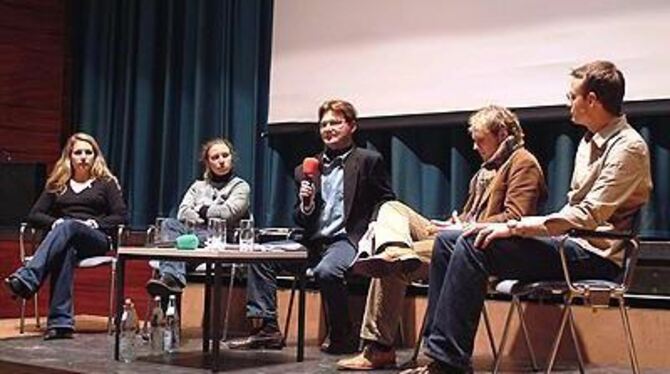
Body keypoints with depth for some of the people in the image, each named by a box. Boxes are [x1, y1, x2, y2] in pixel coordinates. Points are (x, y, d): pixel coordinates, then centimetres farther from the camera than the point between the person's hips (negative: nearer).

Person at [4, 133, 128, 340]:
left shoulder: (106, 183, 17)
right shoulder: (57, 184, 23)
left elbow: (121, 216, 7)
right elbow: (34, 215, 15)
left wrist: (94, 223, -8)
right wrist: (55, 222, -6)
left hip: (96, 240, -1)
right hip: (64, 240, 1)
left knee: (68, 227, -37)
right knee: (66, 251, -39)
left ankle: (26, 278, -56)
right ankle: (61, 322, -52)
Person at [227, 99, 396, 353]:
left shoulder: (368, 161, 4)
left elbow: (386, 202, 2)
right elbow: (299, 221, 17)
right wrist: (305, 206, -5)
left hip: (348, 239, -6)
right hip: (314, 242, 6)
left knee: (326, 271, -35)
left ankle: (344, 338, -13)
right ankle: (267, 329, -6)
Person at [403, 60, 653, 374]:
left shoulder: (628, 148, -12)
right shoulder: (590, 141, 18)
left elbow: (588, 216, -21)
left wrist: (515, 227, -22)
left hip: (594, 256, -9)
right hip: (572, 243, 9)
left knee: (473, 247, -25)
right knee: (447, 241, -1)